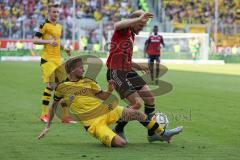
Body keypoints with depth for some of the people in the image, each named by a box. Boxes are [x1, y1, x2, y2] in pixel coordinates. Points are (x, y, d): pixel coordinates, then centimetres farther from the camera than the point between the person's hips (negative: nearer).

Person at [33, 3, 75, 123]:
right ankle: (44, 114, -4)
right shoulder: (44, 25, -6)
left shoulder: (59, 26, 17)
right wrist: (48, 41, -26)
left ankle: (65, 116, 11)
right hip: (47, 59, -8)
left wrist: (65, 49, 15)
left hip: (58, 59, 8)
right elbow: (35, 40, -12)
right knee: (50, 85, -12)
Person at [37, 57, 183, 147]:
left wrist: (110, 90, -7)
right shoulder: (62, 88, 0)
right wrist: (48, 126, 14)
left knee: (136, 113, -6)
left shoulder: (88, 82, 11)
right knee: (120, 143, -25)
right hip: (93, 122, -5)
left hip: (105, 110, 5)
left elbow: (103, 96, 15)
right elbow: (54, 105, 13)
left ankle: (162, 133, 12)